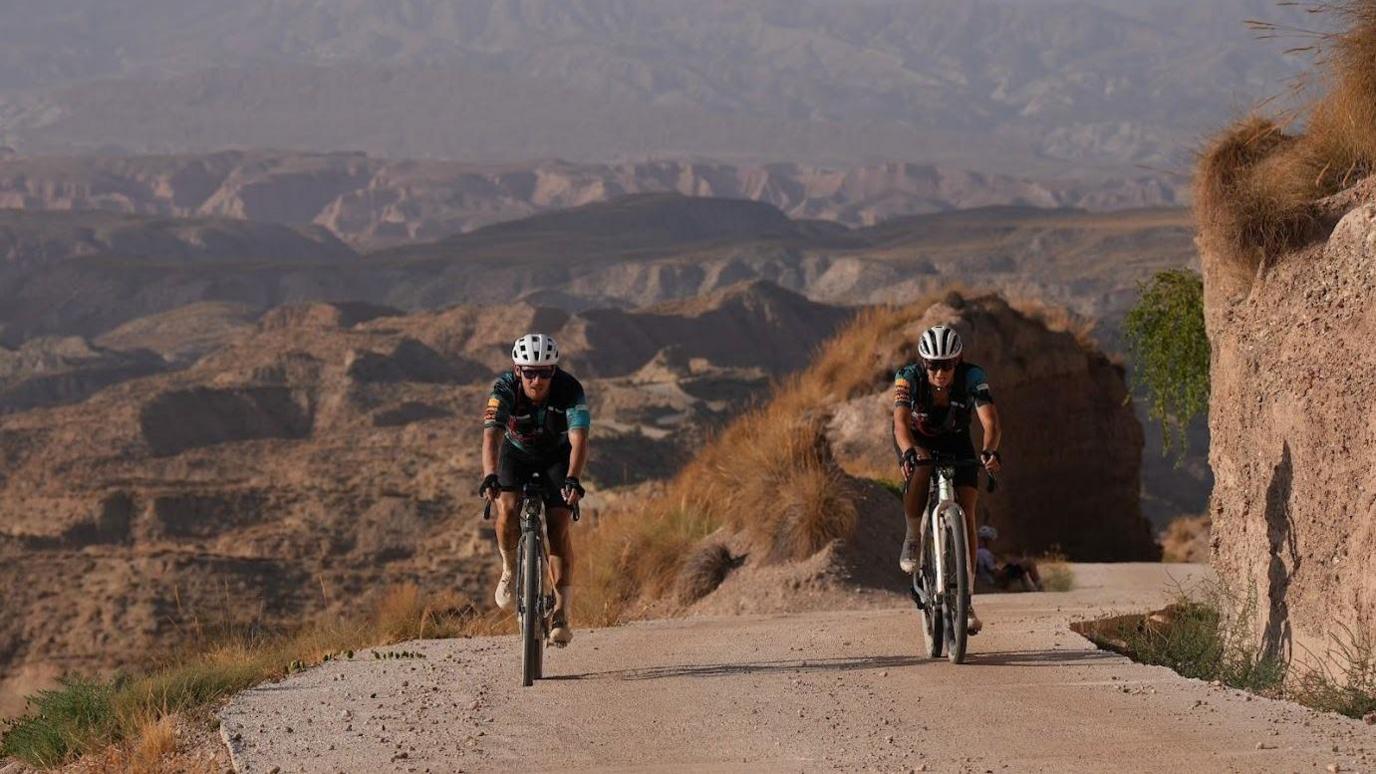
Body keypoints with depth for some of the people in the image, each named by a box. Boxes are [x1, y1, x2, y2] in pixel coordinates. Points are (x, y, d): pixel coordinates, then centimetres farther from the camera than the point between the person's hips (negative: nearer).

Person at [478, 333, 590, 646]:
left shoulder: (569, 389, -31)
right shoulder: (505, 389, -30)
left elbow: (579, 439, -41)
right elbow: (491, 435, -41)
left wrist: (572, 479, -58)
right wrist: (490, 476, -59)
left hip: (558, 455, 0)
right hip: (516, 453, 0)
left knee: (559, 525, -16)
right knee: (508, 510, -26)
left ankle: (562, 610, -11)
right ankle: (509, 569, 3)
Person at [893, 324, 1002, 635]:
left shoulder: (972, 377, -28)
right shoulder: (908, 377, -29)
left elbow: (990, 421, -39)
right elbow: (901, 422, -41)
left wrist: (990, 451, -60)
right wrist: (908, 452, -61)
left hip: (957, 443, 1)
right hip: (918, 441, -1)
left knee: (966, 517, -11)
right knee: (921, 471, -37)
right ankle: (913, 538, -13)